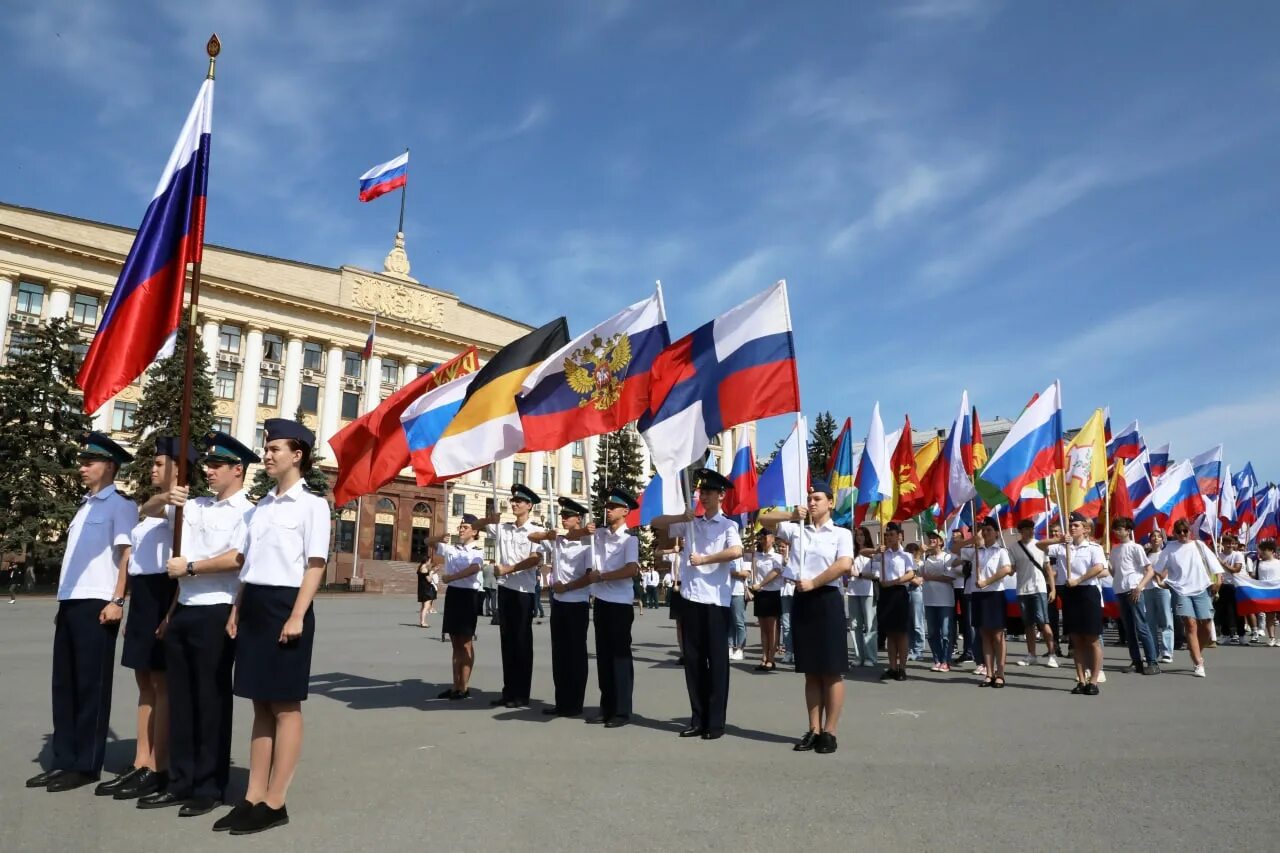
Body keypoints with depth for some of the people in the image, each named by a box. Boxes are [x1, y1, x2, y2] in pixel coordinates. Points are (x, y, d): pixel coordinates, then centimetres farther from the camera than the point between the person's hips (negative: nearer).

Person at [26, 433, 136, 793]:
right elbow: (75, 558, 21)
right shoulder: (85, 506, 19)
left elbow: (126, 554, -11)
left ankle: (86, 765, 7)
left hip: (97, 604, -8)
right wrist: (63, 603, 18)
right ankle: (64, 760, 18)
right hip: (70, 603, 8)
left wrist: (116, 600, -18)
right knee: (64, 684, 10)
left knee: (92, 687, -1)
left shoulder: (120, 505, -5)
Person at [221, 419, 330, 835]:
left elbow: (315, 565, -11)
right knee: (261, 704, 11)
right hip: (254, 605, 7)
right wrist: (237, 610, 12)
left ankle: (275, 803, 8)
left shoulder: (312, 504, -6)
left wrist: (297, 616, -17)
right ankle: (253, 797, 18)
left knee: (285, 706, 1)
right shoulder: (261, 505, 15)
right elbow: (249, 562, 18)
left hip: (285, 604, -7)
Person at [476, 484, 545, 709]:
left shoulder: (536, 530, -5)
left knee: (522, 642, 2)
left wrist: (509, 568, -16)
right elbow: (477, 526, 20)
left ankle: (522, 694, 9)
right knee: (507, 641, 10)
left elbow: (536, 559, -15)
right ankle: (508, 691, 17)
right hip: (504, 588, 5)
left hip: (524, 590, -5)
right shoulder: (503, 527, 11)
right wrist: (489, 519, -1)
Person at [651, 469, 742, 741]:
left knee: (716, 660, 2)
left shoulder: (727, 525, 0)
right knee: (693, 659, 9)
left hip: (716, 600, -4)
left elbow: (736, 551, -19)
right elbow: (656, 523, 13)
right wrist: (681, 517, -3)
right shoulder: (690, 524, 12)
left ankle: (716, 722, 9)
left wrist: (704, 559, -13)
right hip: (690, 598, 5)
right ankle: (698, 719, 18)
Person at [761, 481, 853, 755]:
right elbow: (764, 519, 12)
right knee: (810, 671, 10)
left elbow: (844, 565, -14)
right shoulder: (796, 530, 11)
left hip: (827, 600, -4)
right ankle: (814, 730, 16)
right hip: (802, 601, 4)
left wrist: (813, 583, -13)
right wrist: (791, 515, -2)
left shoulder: (841, 533, 0)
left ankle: (830, 732, 6)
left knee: (832, 671, 0)